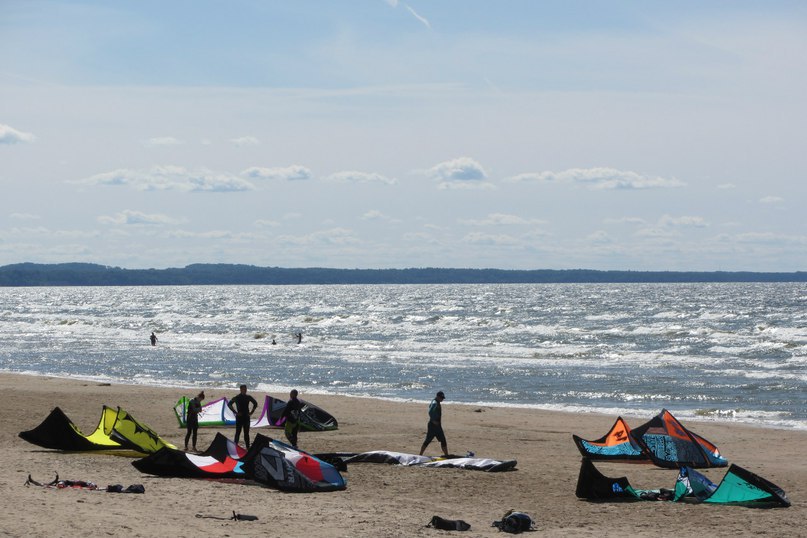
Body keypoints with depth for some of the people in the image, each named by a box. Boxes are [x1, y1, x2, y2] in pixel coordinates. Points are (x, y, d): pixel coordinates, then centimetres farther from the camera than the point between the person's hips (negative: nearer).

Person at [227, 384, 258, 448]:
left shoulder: (248, 397, 6)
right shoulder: (236, 397, -6)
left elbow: (255, 404, 18)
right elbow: (229, 404, -10)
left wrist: (251, 412, 8)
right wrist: (235, 412, -12)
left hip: (246, 417, 4)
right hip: (239, 417, -4)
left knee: (246, 433, 7)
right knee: (238, 432, -1)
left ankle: (247, 447, 11)